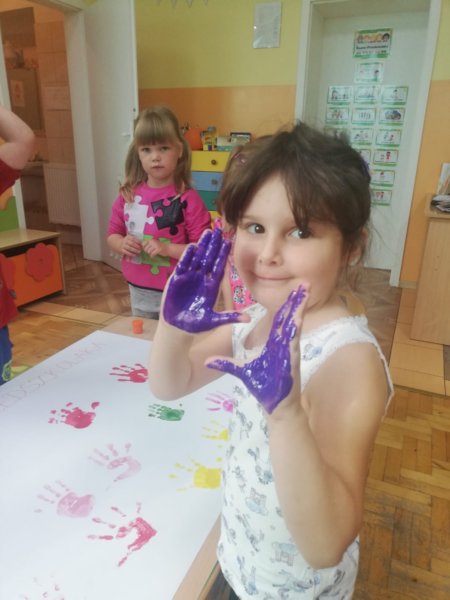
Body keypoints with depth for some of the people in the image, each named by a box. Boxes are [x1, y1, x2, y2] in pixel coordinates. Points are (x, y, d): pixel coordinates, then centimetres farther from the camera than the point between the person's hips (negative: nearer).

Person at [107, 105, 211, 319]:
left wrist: (167, 249, -27)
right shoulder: (128, 194, -1)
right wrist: (122, 244, -13)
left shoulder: (187, 198, -15)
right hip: (139, 292, 5)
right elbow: (112, 235, 9)